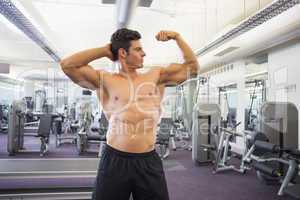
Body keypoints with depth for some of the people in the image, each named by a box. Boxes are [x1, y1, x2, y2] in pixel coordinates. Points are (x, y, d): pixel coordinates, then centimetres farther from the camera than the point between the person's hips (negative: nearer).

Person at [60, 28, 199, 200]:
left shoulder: (157, 76, 8)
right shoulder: (105, 80, 1)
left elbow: (192, 66, 12)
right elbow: (67, 65, -5)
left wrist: (177, 37, 6)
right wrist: (105, 51, 0)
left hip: (149, 160, 2)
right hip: (115, 160, -2)